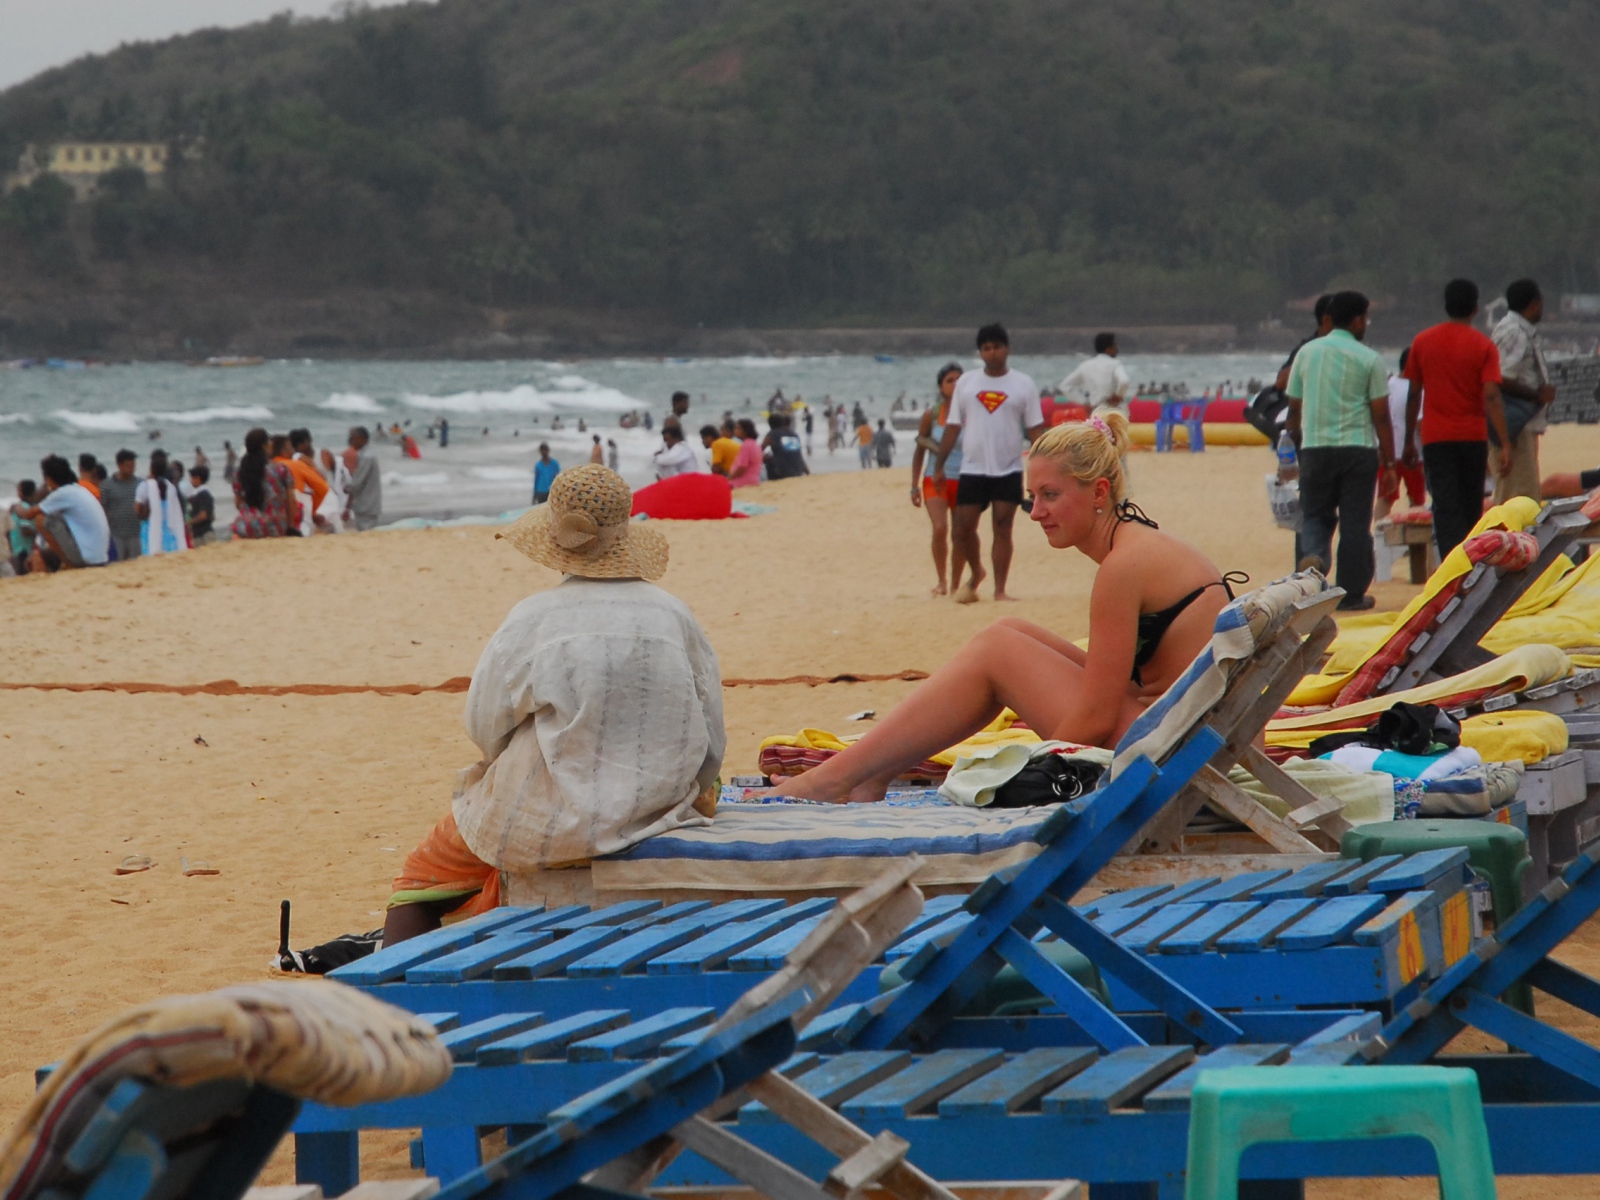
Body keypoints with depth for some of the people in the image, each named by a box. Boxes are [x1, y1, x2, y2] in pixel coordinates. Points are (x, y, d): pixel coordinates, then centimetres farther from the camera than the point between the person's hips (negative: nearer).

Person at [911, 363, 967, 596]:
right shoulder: (931, 415, 0)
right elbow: (919, 451, 8)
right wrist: (914, 486, 5)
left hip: (963, 481, 1)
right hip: (936, 480, -1)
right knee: (940, 528, -21)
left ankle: (955, 585, 18)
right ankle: (941, 582, -11)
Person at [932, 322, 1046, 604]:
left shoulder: (1023, 385, 3)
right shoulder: (966, 382, 7)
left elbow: (1035, 429, 2)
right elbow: (953, 427, 9)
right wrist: (939, 466, 5)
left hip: (1009, 471, -2)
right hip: (972, 470, 2)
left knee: (1002, 529, -4)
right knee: (963, 529, 1)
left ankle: (1000, 590, 2)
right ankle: (975, 573, 27)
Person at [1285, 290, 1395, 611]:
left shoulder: (1306, 353, 7)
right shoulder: (1369, 359, -3)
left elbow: (1294, 409, 11)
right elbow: (1381, 416, -5)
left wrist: (1297, 444, 24)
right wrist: (1389, 464, 1)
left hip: (1315, 448, 2)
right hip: (1358, 449, -2)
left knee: (1315, 514, 12)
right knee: (1355, 522, 5)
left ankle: (1313, 555, -19)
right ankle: (1351, 593, 7)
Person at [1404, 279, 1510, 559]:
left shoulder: (1422, 342, 2)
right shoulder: (1483, 346, -4)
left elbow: (1413, 394, 6)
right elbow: (1491, 397, -13)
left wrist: (1409, 440, 14)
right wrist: (1504, 445, -14)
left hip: (1436, 438, 0)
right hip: (1473, 437, 0)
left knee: (1446, 508, -6)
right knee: (1471, 509, 14)